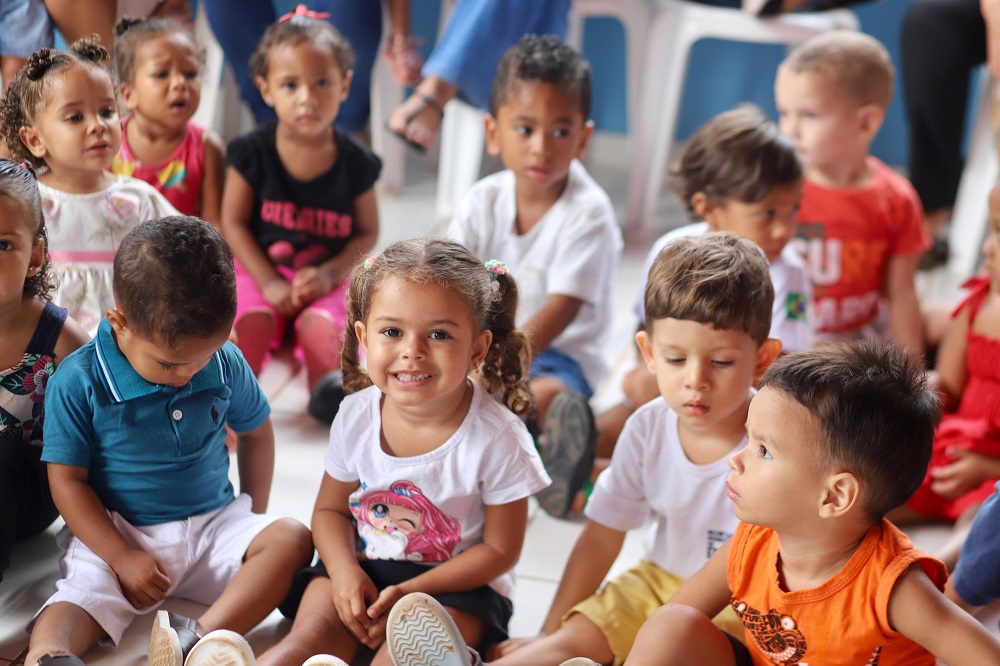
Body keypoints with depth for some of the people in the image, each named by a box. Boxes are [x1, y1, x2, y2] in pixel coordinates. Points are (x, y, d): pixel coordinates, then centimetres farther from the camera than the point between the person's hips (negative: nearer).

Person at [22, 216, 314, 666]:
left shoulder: (226, 365, -2)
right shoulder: (78, 382, -11)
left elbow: (256, 432, 17)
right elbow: (68, 480, -8)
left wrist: (253, 518, 12)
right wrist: (121, 557, -16)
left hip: (214, 525, 3)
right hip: (116, 536, -3)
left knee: (291, 539, -23)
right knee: (72, 605, -31)